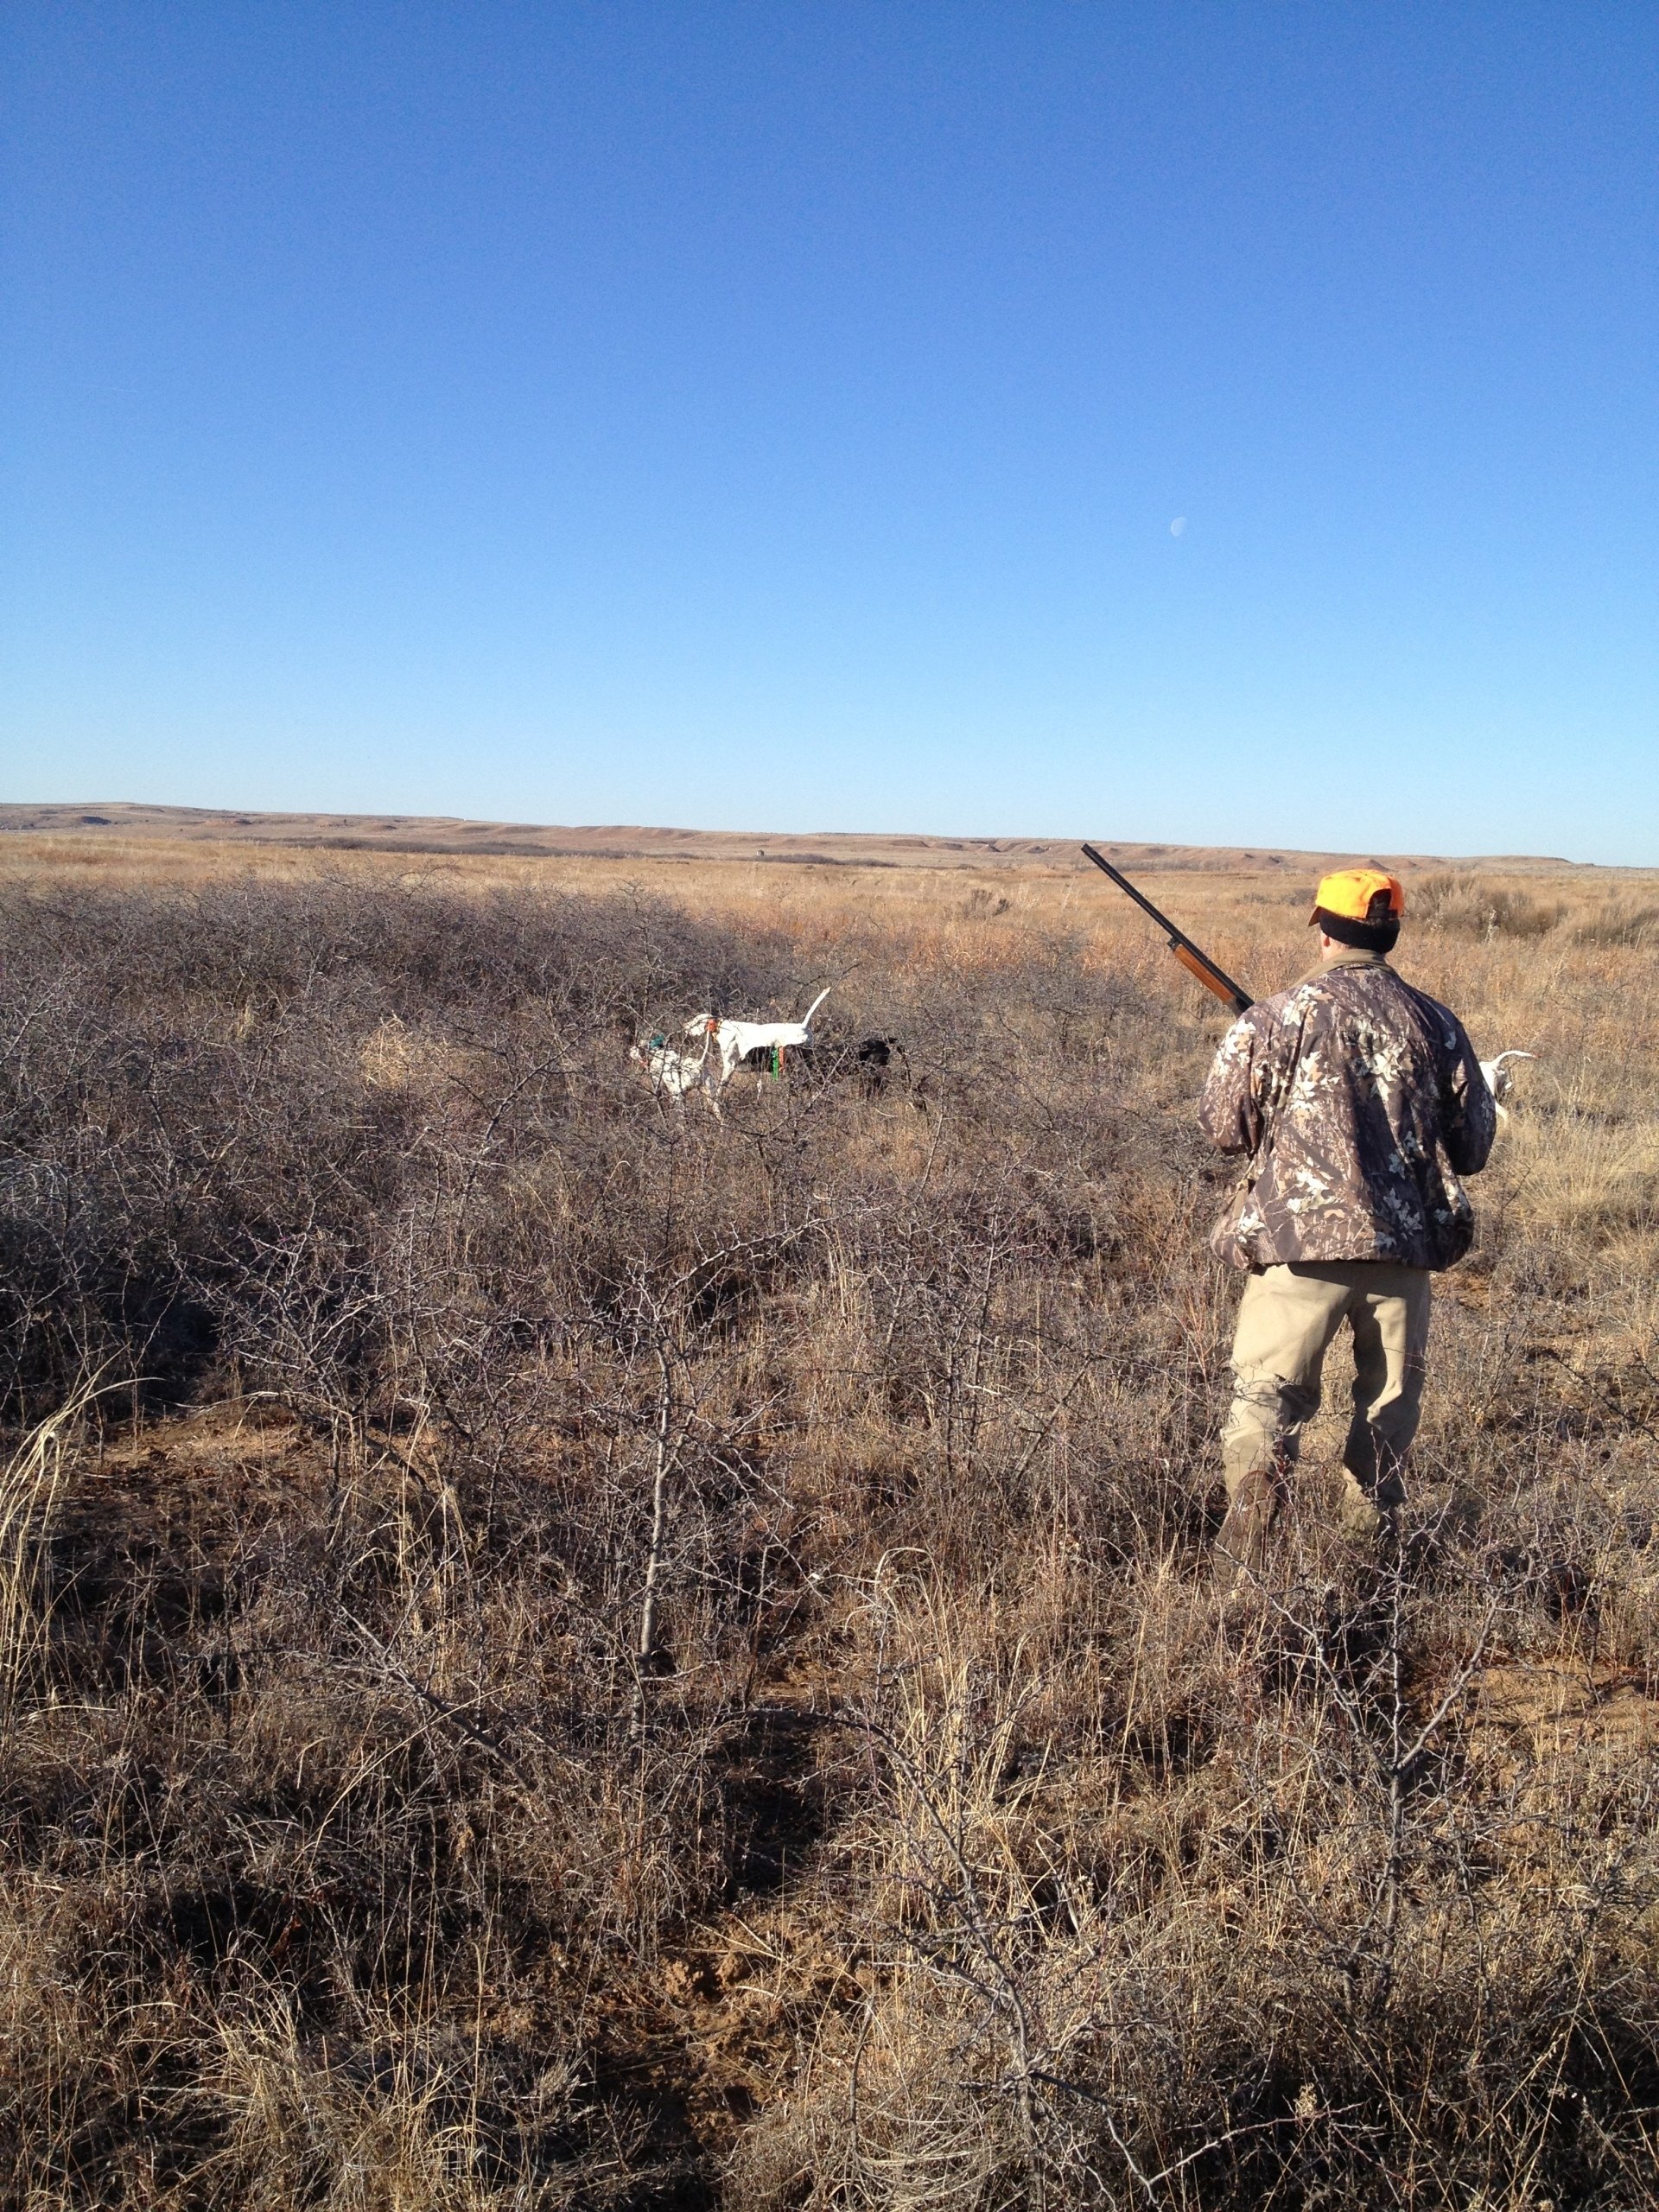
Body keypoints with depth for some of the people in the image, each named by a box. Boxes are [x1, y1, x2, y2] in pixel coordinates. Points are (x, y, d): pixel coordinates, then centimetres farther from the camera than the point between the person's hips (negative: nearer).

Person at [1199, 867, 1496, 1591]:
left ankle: (1255, 1482, -18)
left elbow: (1223, 1126, -1)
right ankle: (1371, 1542, 26)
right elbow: (1472, 1145, 10)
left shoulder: (1276, 1017, -5)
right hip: (1405, 1242, 3)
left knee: (1268, 1387, 4)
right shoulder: (1434, 1023, 5)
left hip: (1300, 1237, -3)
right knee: (1389, 1396, 18)